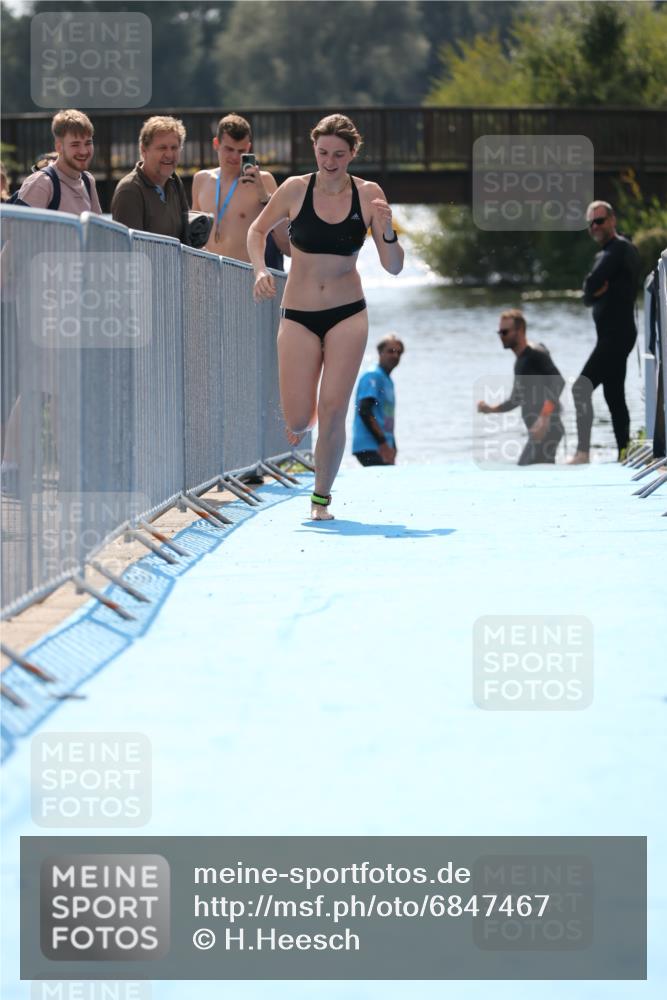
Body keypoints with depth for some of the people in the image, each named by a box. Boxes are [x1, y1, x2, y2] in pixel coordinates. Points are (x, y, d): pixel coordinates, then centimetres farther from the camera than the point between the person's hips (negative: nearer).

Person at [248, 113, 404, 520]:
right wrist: (260, 270, -5)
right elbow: (258, 230, 12)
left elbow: (394, 267, -2)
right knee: (299, 420, -2)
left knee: (332, 413, -7)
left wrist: (387, 232, -21)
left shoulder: (369, 194, -4)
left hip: (347, 315, 0)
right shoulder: (295, 190, -5)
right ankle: (301, 420, 36)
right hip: (299, 315, 0)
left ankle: (322, 498, 11)